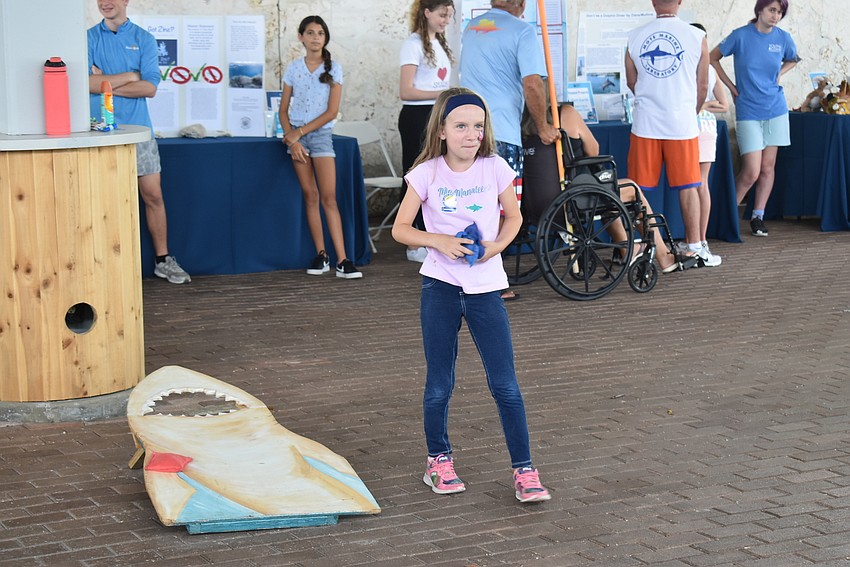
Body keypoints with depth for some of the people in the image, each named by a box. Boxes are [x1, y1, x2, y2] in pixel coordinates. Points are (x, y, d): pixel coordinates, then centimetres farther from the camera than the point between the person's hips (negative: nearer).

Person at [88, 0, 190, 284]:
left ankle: (163, 260, 12)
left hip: (138, 130, 1)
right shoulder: (88, 38, 5)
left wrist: (106, 83, -8)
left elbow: (150, 87, -6)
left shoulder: (143, 39, 5)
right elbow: (86, 83, -10)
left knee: (153, 196, 2)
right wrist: (130, 76, -8)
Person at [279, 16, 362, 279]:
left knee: (328, 197, -9)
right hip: (296, 134, 2)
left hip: (320, 133, -2)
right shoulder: (293, 68, 5)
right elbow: (284, 109, 7)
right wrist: (291, 138, -8)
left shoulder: (333, 68, -1)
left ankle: (342, 260, -13)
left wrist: (300, 133, -9)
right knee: (310, 195, 2)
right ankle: (320, 255, 6)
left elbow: (332, 111, -6)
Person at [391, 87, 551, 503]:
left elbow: (513, 216, 12)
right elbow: (400, 228, 1)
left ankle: (524, 471, 4)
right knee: (439, 385, 8)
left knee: (505, 385, -3)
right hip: (440, 285, 0)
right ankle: (439, 462, 27)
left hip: (484, 285, 0)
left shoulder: (495, 169, -2)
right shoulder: (427, 173, -4)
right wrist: (439, 241, -15)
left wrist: (497, 245, -7)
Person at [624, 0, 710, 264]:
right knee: (688, 186, 6)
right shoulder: (696, 37, -3)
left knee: (637, 189, 6)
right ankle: (694, 246, 10)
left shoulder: (634, 37, 1)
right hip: (683, 123, -1)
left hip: (645, 123, 1)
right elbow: (702, 86, 5)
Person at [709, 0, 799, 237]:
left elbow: (792, 60, 23)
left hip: (775, 110, 4)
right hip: (748, 111, -3)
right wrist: (731, 87, 0)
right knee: (751, 172, -8)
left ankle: (758, 217, 19)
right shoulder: (741, 35, -9)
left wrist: (779, 74, 5)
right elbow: (713, 58, 4)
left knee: (767, 168, 7)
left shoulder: (783, 38, 0)